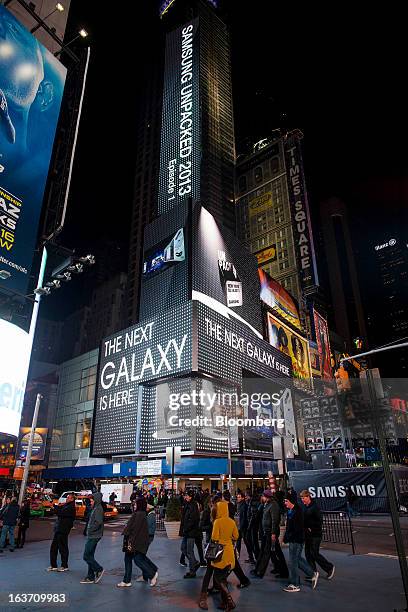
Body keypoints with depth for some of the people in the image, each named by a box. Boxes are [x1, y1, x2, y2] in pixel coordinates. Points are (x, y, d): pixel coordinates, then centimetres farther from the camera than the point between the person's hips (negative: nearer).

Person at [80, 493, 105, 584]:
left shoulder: (98, 509, -16)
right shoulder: (95, 509, 14)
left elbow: (98, 522, -26)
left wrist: (90, 530, -18)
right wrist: (89, 530, 8)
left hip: (94, 536, -10)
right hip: (92, 536, 10)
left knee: (86, 556, -6)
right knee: (89, 556, 13)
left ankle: (99, 570, 6)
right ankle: (90, 577, 21)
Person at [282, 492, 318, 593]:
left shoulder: (297, 512, -22)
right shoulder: (290, 511, 8)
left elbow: (297, 529, -24)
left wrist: (287, 537, -19)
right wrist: (286, 537, 7)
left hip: (296, 541, -10)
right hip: (293, 540, 10)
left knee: (293, 562, 0)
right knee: (297, 559, 20)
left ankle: (295, 585, 13)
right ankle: (313, 574, 33)